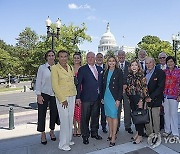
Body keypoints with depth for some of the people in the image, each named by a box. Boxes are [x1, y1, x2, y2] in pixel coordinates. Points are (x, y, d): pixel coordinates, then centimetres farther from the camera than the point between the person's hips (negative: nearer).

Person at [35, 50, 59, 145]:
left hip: (55, 94, 2)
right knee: (42, 114, 4)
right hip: (44, 94, -2)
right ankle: (43, 134, 21)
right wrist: (38, 95, -9)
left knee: (54, 113, 10)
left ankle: (52, 131, 31)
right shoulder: (42, 67, -3)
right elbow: (38, 82, -4)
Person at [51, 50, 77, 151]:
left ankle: (69, 139, 28)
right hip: (62, 97, -6)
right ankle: (63, 143, 12)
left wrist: (75, 94, 8)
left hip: (72, 96, 6)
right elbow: (55, 85, -11)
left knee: (70, 119, 12)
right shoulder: (55, 68, -7)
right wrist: (63, 99, -14)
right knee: (65, 121, -3)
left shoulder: (71, 68, 10)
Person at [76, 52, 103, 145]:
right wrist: (78, 97, -14)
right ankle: (85, 136, 20)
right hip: (86, 98, -4)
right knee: (85, 118, 5)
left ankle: (94, 133, 34)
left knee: (95, 116, 16)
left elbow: (101, 83, 13)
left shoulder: (100, 69, 10)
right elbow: (78, 84, -8)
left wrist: (102, 95, 8)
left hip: (97, 98, 5)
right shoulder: (82, 69, -4)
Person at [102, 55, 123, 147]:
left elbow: (121, 86, -9)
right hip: (106, 96, 6)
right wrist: (102, 97, 10)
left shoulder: (119, 72, -5)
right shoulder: (106, 72, 10)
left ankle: (113, 138, 3)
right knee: (108, 115, 10)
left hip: (114, 97, -5)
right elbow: (104, 86, 13)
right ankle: (110, 134, 23)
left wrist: (118, 99, -14)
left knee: (114, 116, -3)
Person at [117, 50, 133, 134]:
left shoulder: (129, 65, 6)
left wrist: (126, 85, -9)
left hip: (127, 89, 1)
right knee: (117, 109, 4)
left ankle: (128, 126, 18)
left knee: (127, 108, 6)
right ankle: (116, 126, 17)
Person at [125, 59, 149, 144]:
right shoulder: (129, 76, 7)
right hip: (131, 98, 5)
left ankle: (140, 136, 12)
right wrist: (129, 98, 9)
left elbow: (144, 88, -11)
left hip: (139, 98, -5)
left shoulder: (141, 76, -8)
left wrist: (141, 100, -15)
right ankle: (137, 132, 29)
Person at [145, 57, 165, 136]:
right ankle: (149, 134, 22)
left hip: (155, 100, -4)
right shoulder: (144, 73, 10)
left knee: (156, 118, 5)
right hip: (145, 100, 4)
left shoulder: (160, 72, -6)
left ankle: (156, 135, 21)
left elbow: (161, 87, -13)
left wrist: (151, 97, -17)